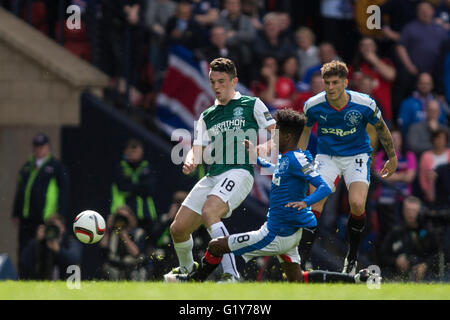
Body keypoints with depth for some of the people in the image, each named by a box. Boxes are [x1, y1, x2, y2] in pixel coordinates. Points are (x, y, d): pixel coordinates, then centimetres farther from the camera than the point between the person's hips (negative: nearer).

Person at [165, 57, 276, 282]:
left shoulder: (251, 105, 6)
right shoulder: (207, 116, 21)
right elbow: (198, 149, 16)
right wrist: (190, 162, -7)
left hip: (239, 172, -6)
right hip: (212, 177, 6)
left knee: (209, 212, -33)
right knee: (178, 229, 4)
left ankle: (230, 273, -36)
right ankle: (186, 268, 35)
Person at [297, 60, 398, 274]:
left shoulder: (364, 104, -18)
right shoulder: (313, 106, -14)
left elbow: (381, 129, 1)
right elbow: (305, 130, 7)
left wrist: (392, 157, 11)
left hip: (357, 155, -1)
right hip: (327, 156, 1)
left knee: (357, 205, -22)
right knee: (314, 203, -19)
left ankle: (352, 257, -1)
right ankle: (301, 260, -14)